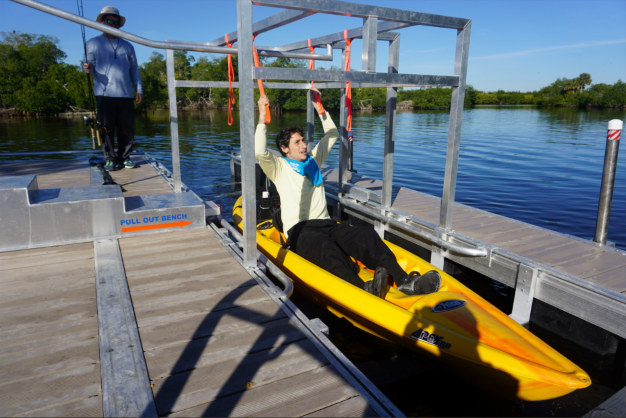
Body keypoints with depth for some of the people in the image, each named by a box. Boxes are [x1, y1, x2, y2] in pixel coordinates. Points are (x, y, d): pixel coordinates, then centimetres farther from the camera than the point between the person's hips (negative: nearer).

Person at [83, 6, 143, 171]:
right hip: (104, 94, -2)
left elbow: (134, 69, 19)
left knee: (127, 129, 1)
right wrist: (87, 68, -20)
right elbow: (89, 64, 5)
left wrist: (139, 89, 8)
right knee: (107, 128, -3)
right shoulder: (93, 43, 12)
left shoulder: (127, 46, 20)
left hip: (126, 94, 3)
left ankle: (124, 157, 13)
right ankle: (110, 159, 5)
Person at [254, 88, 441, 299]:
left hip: (326, 225, 5)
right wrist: (262, 116, -10)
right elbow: (259, 151, -11)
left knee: (365, 235, -25)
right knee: (326, 249, -39)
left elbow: (332, 134, 32)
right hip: (299, 231, -5)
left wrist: (318, 106, 27)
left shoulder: (313, 160, 25)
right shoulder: (279, 167, 9)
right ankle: (363, 289, -62)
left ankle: (404, 281, -42)